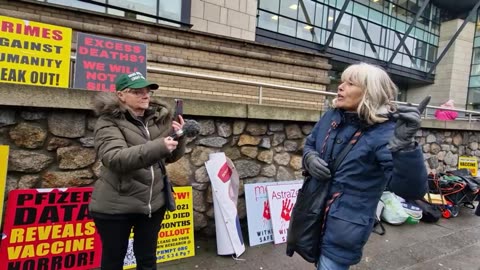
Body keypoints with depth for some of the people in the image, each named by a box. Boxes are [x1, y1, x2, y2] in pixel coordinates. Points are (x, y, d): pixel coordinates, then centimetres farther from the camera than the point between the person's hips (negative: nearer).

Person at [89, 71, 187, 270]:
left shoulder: (160, 118, 4)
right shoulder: (109, 122, -10)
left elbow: (171, 157, 11)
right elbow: (115, 158, -26)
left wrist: (179, 137, -10)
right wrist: (158, 147, -36)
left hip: (153, 202, 4)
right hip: (115, 206, -4)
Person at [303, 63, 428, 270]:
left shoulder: (384, 133, -22)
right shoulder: (332, 116, -3)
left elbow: (412, 190, -30)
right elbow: (309, 144, 12)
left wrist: (404, 145, -46)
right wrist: (310, 158, -11)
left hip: (344, 228, -6)